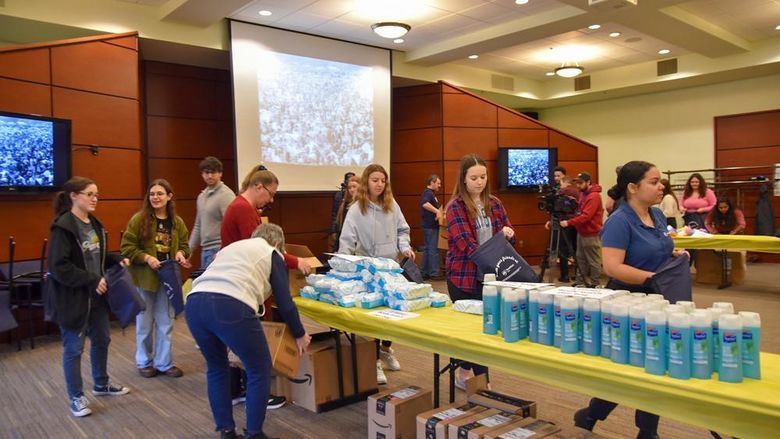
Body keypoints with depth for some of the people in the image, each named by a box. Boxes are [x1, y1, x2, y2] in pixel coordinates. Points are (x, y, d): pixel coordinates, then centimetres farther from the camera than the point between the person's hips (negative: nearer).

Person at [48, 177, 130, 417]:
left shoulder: (94, 224, 7)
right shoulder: (63, 227, -18)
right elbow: (59, 267, -23)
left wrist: (117, 259, 2)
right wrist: (92, 280, -23)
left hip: (96, 295, 8)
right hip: (73, 298, -8)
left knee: (102, 340, 19)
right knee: (74, 348, 6)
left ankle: (101, 384, 38)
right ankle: (76, 397, 21)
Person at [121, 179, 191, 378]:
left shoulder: (177, 222, 4)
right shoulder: (138, 219, -8)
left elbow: (184, 245, 12)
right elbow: (127, 247, -8)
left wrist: (180, 254, -10)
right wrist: (146, 258, -21)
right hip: (144, 278, -3)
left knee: (166, 323, 10)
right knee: (144, 323, 10)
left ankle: (165, 363, 22)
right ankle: (144, 362, 26)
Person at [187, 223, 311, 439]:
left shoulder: (230, 247, 36)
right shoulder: (272, 255, 20)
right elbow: (284, 302, 15)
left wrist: (227, 338, 53)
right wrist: (300, 335, 31)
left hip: (194, 303, 6)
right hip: (230, 306, -6)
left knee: (216, 367, 28)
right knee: (260, 369, 15)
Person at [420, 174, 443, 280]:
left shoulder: (430, 193, 17)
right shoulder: (429, 193, -15)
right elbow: (424, 204, -36)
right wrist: (437, 211, -36)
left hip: (429, 225, 10)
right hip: (431, 226, -10)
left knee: (427, 249, 11)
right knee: (433, 250, -6)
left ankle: (425, 273, 16)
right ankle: (434, 273, -3)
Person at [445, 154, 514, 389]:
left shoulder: (494, 203, 7)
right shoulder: (455, 207, -10)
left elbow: (507, 233, 14)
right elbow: (466, 244, -19)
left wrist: (508, 233, -10)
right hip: (464, 277, -5)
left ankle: (463, 375, 32)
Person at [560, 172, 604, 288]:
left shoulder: (594, 196, -18)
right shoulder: (584, 194, 13)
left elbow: (586, 216, -25)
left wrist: (569, 222, -27)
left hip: (591, 234, -10)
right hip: (582, 232, 10)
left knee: (593, 261, 0)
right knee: (581, 258, 13)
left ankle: (595, 284, 9)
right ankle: (581, 281, 21)